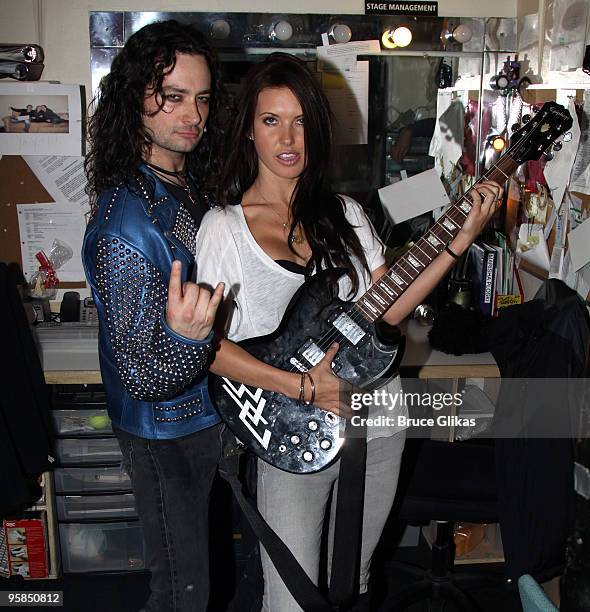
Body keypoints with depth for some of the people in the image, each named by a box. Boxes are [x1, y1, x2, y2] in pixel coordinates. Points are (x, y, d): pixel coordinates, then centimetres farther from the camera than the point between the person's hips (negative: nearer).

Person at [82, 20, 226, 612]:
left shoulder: (188, 179, -1)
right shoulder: (127, 227, -31)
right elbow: (141, 380, -29)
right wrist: (183, 337, -47)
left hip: (205, 413, 8)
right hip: (167, 435, -8)